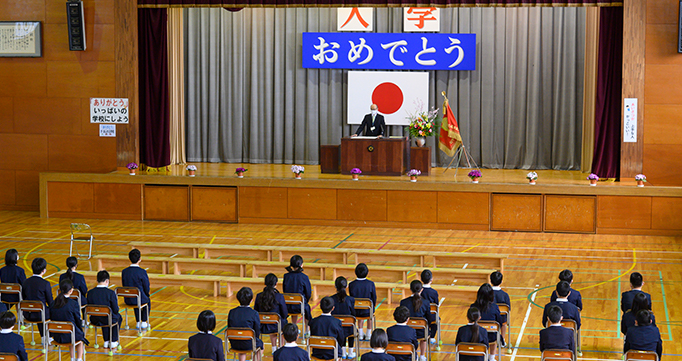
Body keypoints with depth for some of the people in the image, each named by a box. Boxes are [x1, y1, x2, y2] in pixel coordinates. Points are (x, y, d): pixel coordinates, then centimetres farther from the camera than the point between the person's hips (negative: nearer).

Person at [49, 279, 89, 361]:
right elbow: (78, 320, -7)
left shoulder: (53, 303, -3)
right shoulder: (74, 303, -16)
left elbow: (52, 319, 6)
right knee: (81, 336, 31)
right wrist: (81, 330, 13)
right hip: (68, 336, -4)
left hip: (56, 336, 5)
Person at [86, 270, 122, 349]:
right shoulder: (111, 293, -17)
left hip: (94, 321, 3)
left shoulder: (90, 292, -6)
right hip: (109, 320, -3)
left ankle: (106, 342, 39)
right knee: (118, 317, 33)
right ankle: (113, 342, 32)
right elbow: (116, 310, -12)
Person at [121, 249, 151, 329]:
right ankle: (144, 322, 31)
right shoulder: (142, 272, -18)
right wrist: (146, 295, 13)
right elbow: (146, 287, -9)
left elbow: (124, 286, 6)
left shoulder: (124, 271, -5)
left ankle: (138, 323, 41)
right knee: (148, 301, 33)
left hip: (128, 300, 4)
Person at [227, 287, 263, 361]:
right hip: (249, 344, -3)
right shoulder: (254, 313, -15)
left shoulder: (231, 312, -4)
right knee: (260, 343, 31)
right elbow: (257, 333, -8)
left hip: (234, 344, 3)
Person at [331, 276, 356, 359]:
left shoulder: (331, 299, -12)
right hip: (347, 330, -1)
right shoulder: (350, 300, -14)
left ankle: (343, 352, 42)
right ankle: (350, 353, 40)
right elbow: (353, 314, -4)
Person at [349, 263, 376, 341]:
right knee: (370, 313, 36)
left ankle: (361, 334, 50)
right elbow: (374, 297, -6)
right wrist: (373, 306, 15)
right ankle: (368, 335, 45)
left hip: (355, 311, 1)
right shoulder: (371, 284, -17)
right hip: (367, 311, -1)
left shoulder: (351, 285, -14)